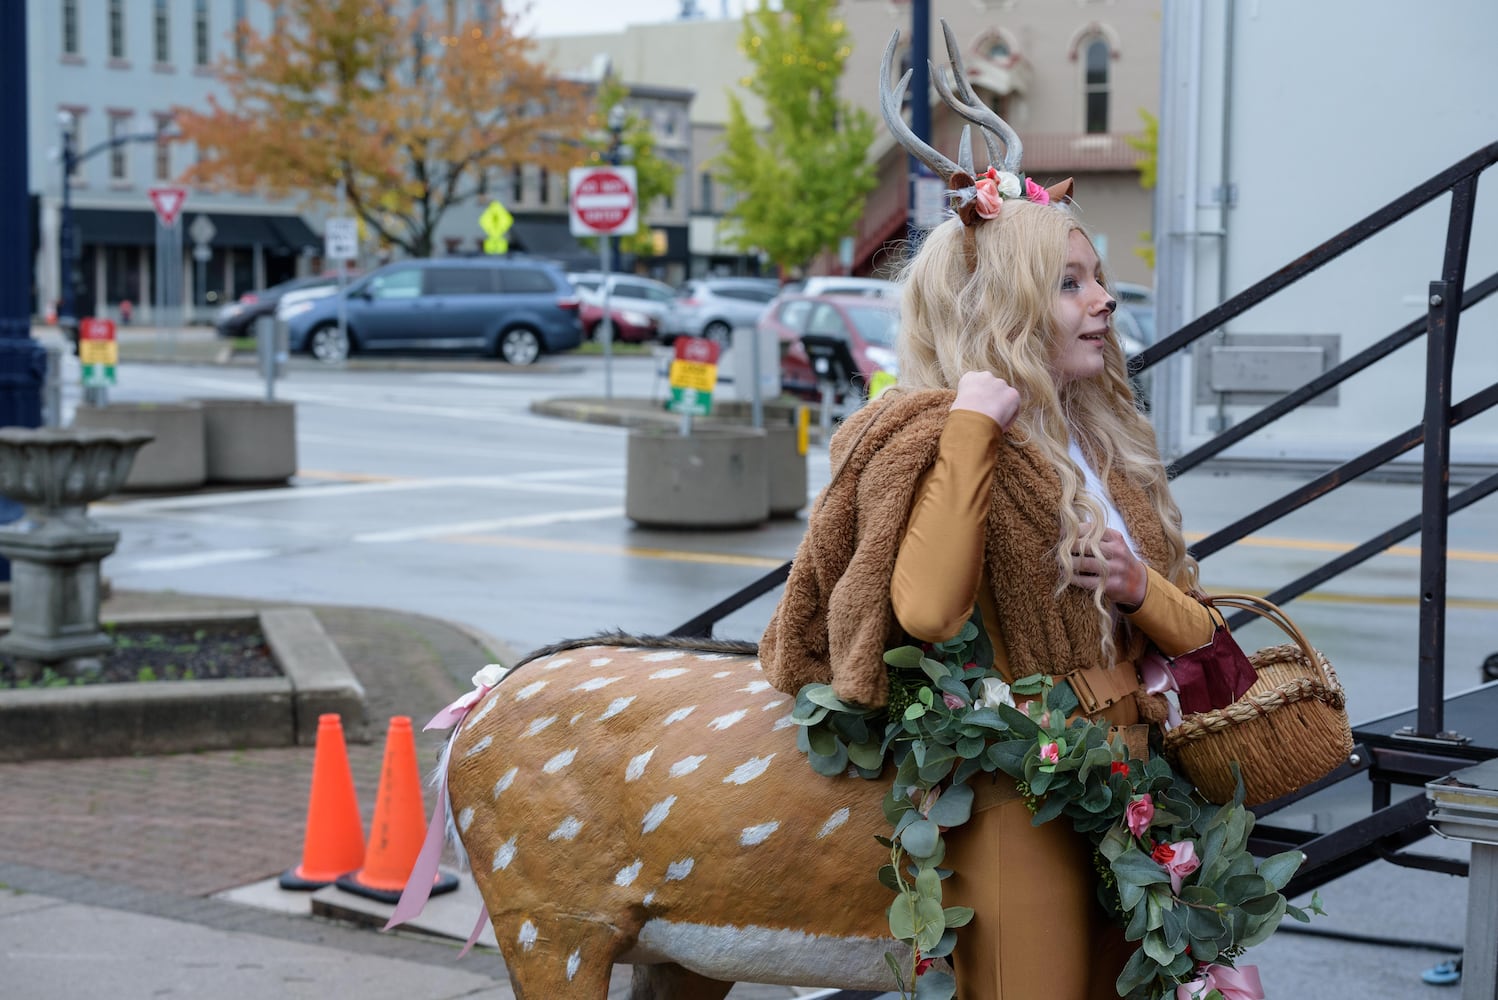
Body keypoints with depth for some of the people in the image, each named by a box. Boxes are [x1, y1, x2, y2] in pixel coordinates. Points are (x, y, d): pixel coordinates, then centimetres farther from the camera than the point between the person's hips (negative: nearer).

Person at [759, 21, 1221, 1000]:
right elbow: (928, 610, -28)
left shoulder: (1113, 448, 12)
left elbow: (1199, 633, 16)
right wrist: (970, 429, -25)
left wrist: (1140, 591, -7)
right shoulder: (939, 439, -10)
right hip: (1020, 806, -7)